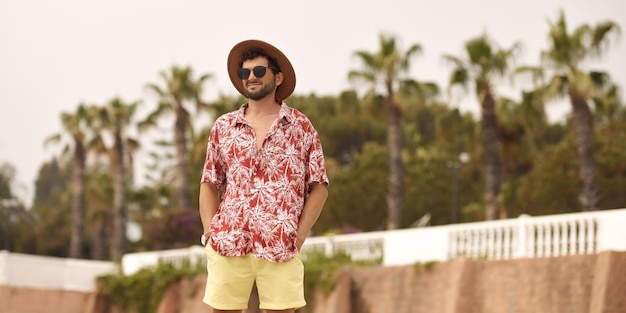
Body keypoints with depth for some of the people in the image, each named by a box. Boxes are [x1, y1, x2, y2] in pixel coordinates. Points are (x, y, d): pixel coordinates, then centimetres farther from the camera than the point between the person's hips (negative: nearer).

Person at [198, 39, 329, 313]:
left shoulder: (301, 126, 6)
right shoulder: (223, 127, 12)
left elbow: (319, 187, 5)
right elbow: (209, 185, 15)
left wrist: (299, 235, -5)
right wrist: (210, 232, 2)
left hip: (281, 248, -2)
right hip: (227, 245, 2)